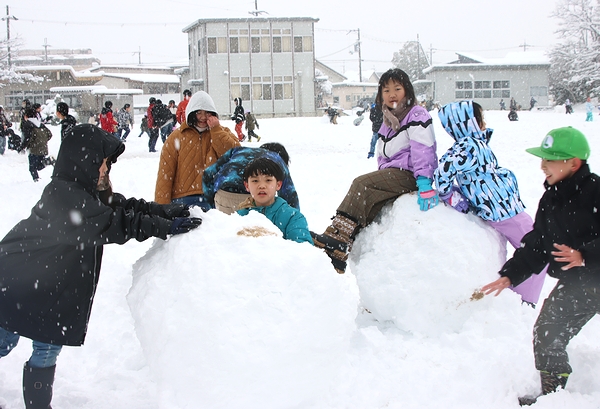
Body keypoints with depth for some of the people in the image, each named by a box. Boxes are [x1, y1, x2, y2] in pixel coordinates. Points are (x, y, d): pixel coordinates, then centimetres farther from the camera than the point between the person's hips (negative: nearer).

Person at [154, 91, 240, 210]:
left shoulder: (222, 133, 15)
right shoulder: (177, 137, 10)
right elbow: (165, 173, 5)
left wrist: (215, 129, -6)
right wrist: (162, 206, -4)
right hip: (183, 199, 0)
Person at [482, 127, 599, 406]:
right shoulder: (550, 199, 5)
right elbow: (537, 243, 11)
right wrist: (510, 274, 6)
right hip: (573, 282, 7)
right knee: (546, 333, 3)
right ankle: (552, 396, 17)